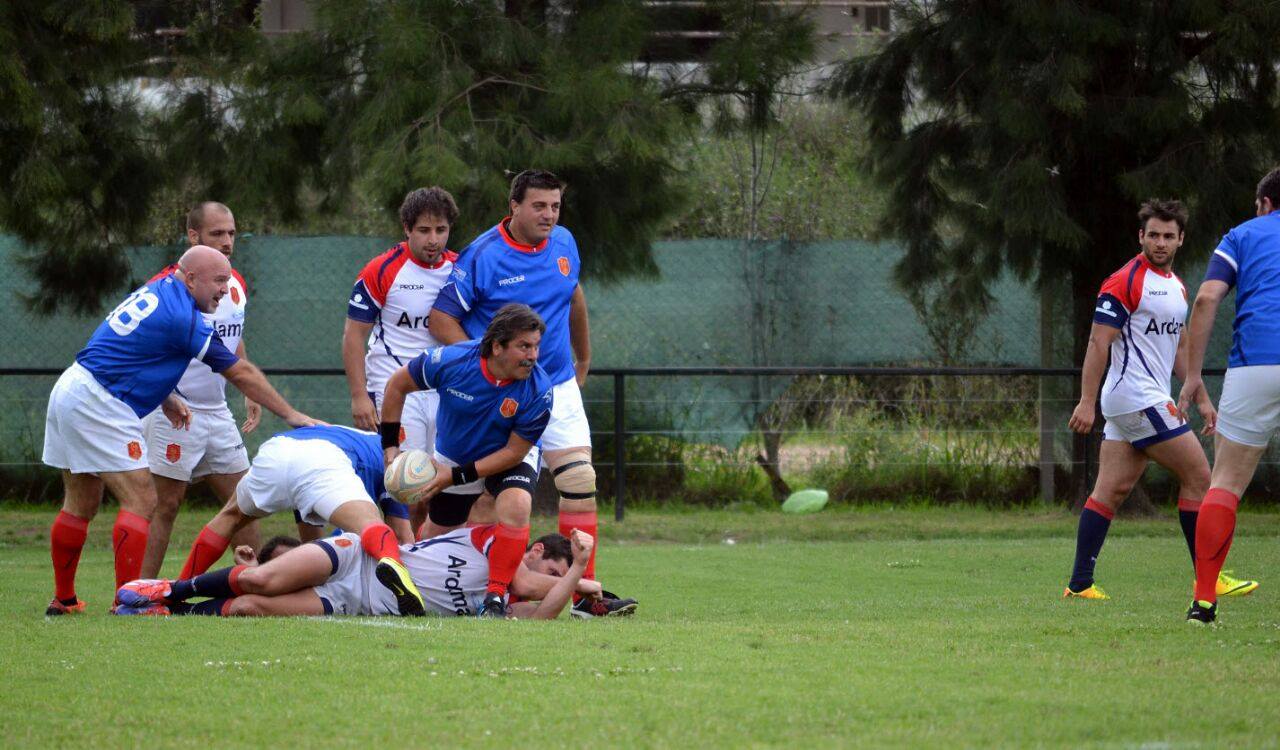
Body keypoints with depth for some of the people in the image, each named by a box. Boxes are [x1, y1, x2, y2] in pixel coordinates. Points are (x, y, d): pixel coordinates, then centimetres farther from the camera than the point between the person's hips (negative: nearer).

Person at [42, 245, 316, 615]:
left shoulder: (156, 290, 12)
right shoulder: (182, 317, -15)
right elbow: (241, 373, -9)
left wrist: (165, 399, 15)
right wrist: (292, 415, -1)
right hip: (99, 406, -10)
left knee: (81, 506, 15)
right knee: (140, 501, -9)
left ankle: (63, 598, 20)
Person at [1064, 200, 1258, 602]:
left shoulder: (1176, 286, 17)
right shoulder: (1125, 282, -11)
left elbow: (1178, 347, 25)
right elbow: (1098, 343, -14)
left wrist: (1201, 398, 21)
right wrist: (1087, 402, -19)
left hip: (1152, 399, 9)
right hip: (1136, 398, -9)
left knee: (1112, 490, 5)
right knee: (1197, 475, -6)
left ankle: (1080, 583, 4)